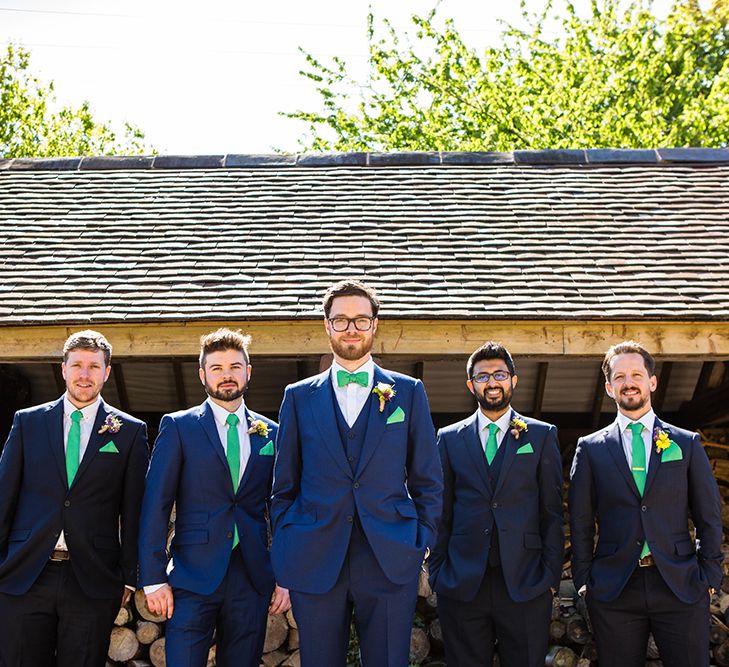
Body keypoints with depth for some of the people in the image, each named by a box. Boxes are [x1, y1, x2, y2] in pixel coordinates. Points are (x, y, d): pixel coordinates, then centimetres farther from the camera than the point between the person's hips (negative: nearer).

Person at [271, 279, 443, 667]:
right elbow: (284, 484, 11)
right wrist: (285, 547, 5)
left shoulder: (408, 392, 8)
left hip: (390, 562, 0)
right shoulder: (299, 396, 9)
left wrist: (423, 541, 1)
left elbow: (427, 479, 9)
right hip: (314, 562, 1)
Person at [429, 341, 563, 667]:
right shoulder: (449, 438, 10)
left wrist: (552, 575, -2)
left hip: (525, 583, -1)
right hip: (461, 584, 1)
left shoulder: (542, 435, 7)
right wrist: (437, 573, 4)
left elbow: (552, 512, 5)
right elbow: (442, 513, 10)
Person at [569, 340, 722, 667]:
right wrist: (584, 579, 1)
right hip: (613, 589, 0)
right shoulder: (590, 448, 7)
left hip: (681, 587, 0)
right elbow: (581, 521, 7)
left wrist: (709, 576, 1)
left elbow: (709, 517, 8)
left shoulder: (687, 443, 8)